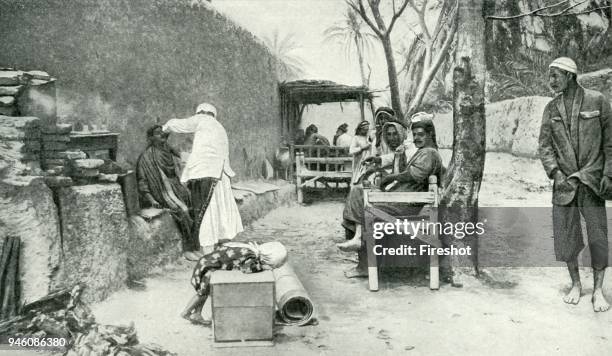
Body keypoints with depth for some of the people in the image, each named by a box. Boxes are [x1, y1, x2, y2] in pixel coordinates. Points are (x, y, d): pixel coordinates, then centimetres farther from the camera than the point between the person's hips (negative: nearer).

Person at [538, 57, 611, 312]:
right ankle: (575, 285, 24)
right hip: (564, 183, 3)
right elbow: (544, 146, 5)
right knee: (566, 237, 6)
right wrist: (555, 171, -11)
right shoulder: (551, 109, 7)